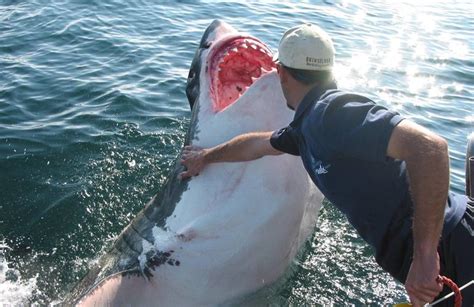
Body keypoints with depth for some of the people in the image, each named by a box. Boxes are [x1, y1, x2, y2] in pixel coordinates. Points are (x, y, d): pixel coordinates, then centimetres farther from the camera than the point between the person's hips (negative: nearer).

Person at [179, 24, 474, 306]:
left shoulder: (332, 110, -22)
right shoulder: (307, 125, 9)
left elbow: (429, 146, -34)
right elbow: (257, 144, 28)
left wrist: (424, 255, -32)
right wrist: (206, 157, 45)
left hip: (450, 251, -8)